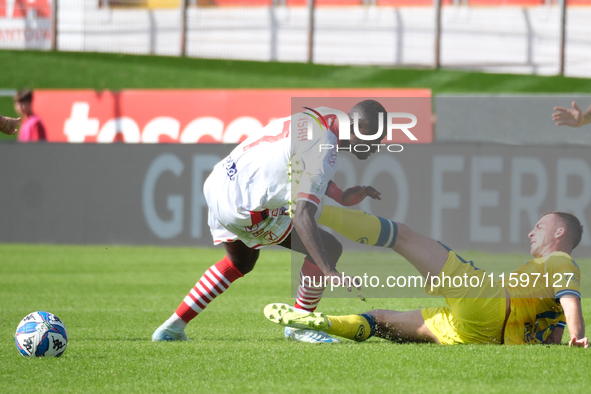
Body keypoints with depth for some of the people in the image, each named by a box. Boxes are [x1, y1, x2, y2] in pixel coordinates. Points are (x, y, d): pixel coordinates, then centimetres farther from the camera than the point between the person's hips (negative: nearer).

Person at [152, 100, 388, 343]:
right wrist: (331, 272, -34)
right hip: (242, 207, -10)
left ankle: (172, 328, 39)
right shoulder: (322, 154, -21)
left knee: (240, 263, 35)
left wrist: (341, 196, 15)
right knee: (329, 249, -9)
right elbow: (302, 217, -30)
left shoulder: (321, 117, 6)